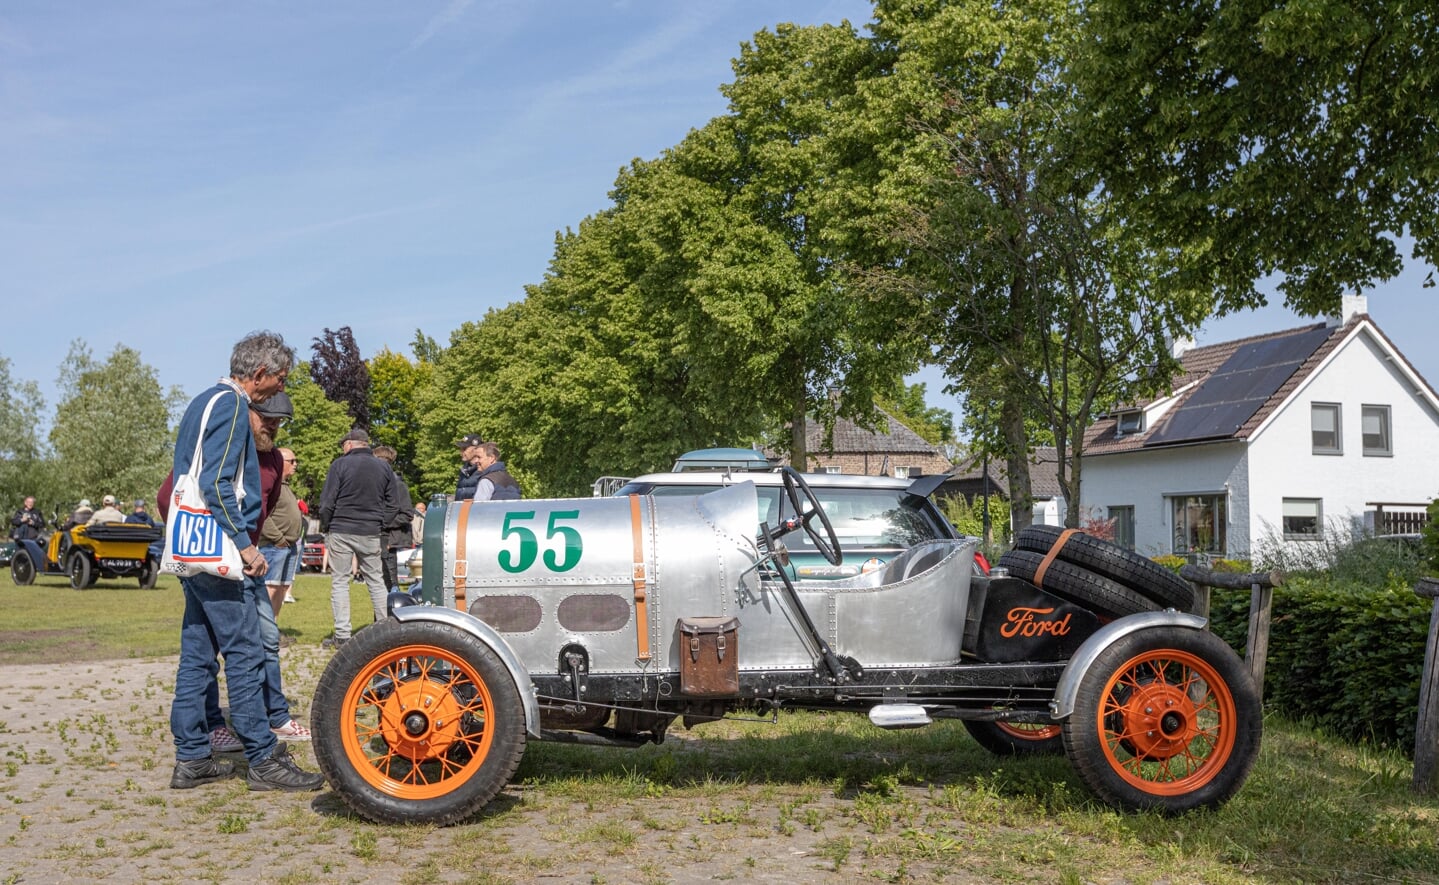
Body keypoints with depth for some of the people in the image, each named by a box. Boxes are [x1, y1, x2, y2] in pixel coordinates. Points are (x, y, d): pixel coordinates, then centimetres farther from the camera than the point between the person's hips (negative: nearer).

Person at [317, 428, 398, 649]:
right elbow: (392, 504, 9)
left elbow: (327, 502, -6)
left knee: (339, 582, 2)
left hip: (341, 531, -3)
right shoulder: (384, 467, 7)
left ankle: (342, 635, 0)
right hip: (371, 533, 3)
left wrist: (325, 527, 6)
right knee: (376, 580, 11)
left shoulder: (340, 464, -5)